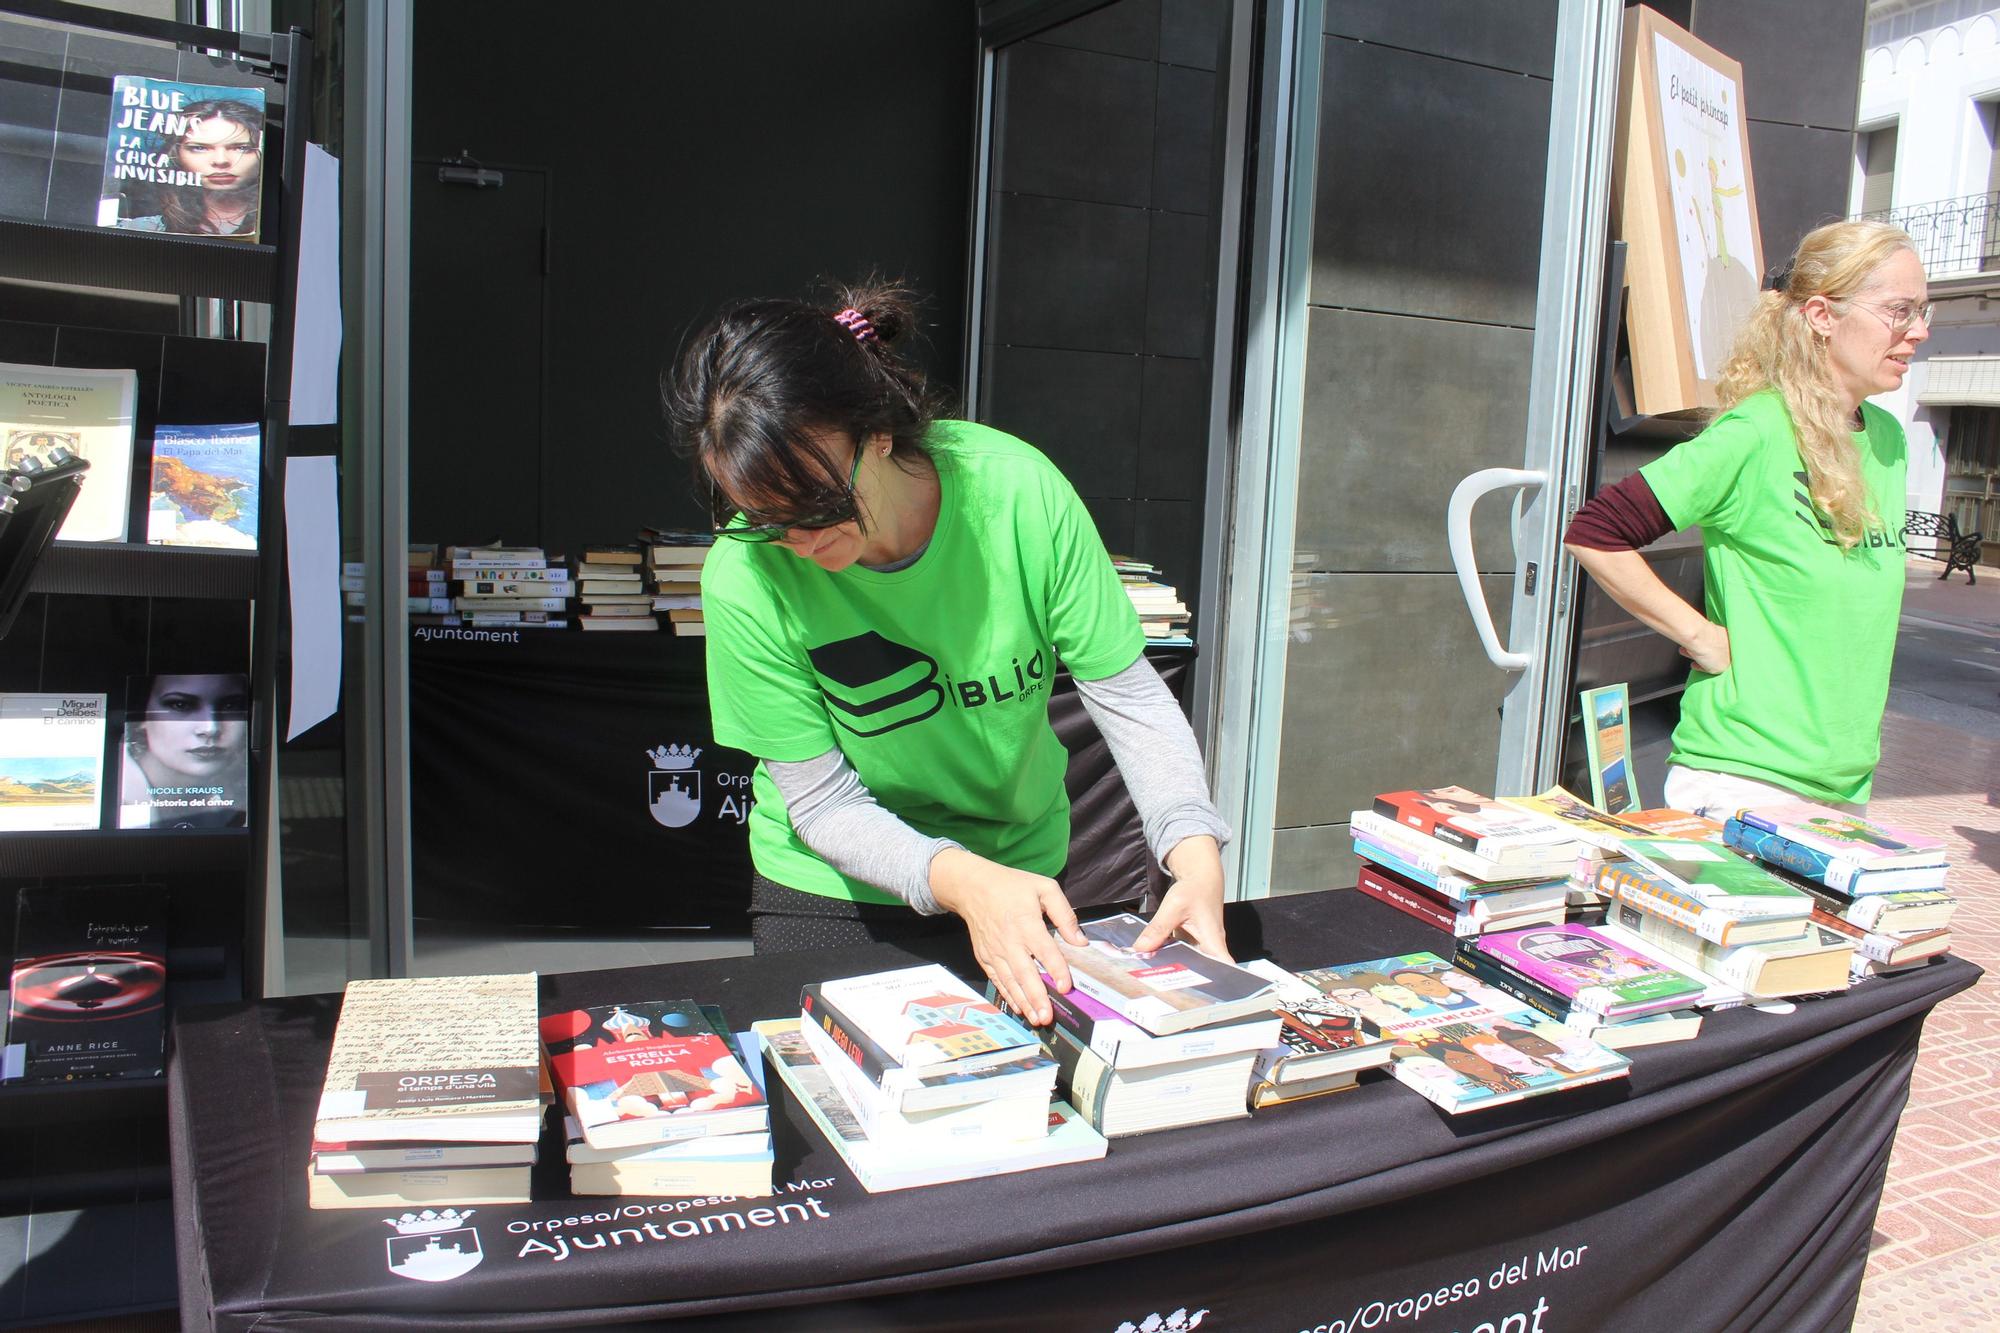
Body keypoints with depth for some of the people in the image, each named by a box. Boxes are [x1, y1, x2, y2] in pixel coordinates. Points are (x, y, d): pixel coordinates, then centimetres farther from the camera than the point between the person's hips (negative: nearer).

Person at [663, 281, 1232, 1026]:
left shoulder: (1018, 491, -24)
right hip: (831, 896, -1)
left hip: (1025, 865, 2)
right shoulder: (747, 578, -26)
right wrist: (961, 879, -36)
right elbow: (823, 802, -20)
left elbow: (1127, 692, -17)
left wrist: (1196, 856, -31)